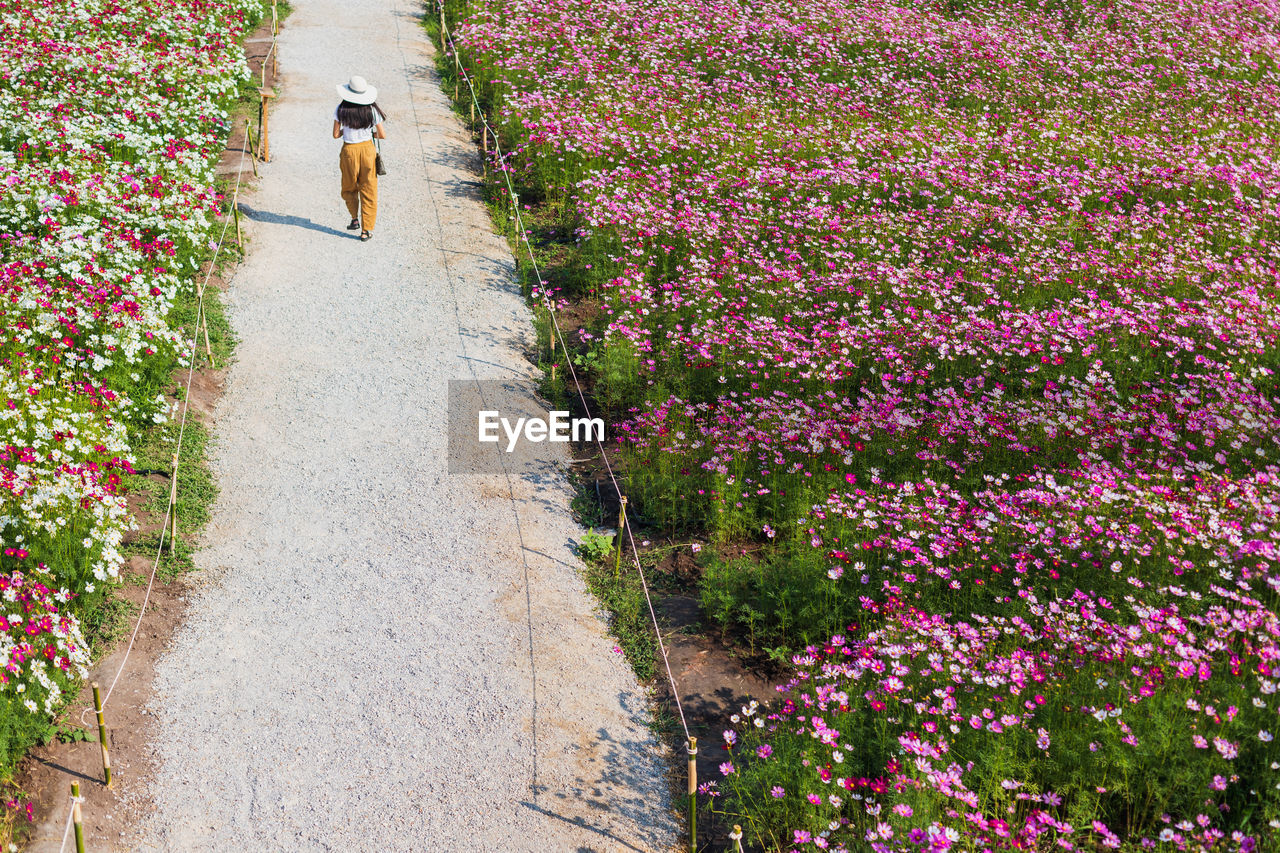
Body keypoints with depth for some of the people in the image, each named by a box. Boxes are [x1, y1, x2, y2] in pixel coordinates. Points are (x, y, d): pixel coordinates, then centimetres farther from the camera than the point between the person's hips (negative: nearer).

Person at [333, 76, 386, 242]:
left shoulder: (341, 110, -7)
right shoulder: (371, 110, -6)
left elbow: (336, 135, -5)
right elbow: (382, 135, -3)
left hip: (349, 151, 0)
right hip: (367, 149, 0)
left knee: (349, 188, 24)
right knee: (368, 190, 6)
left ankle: (355, 219, 20)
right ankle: (366, 230, 6)